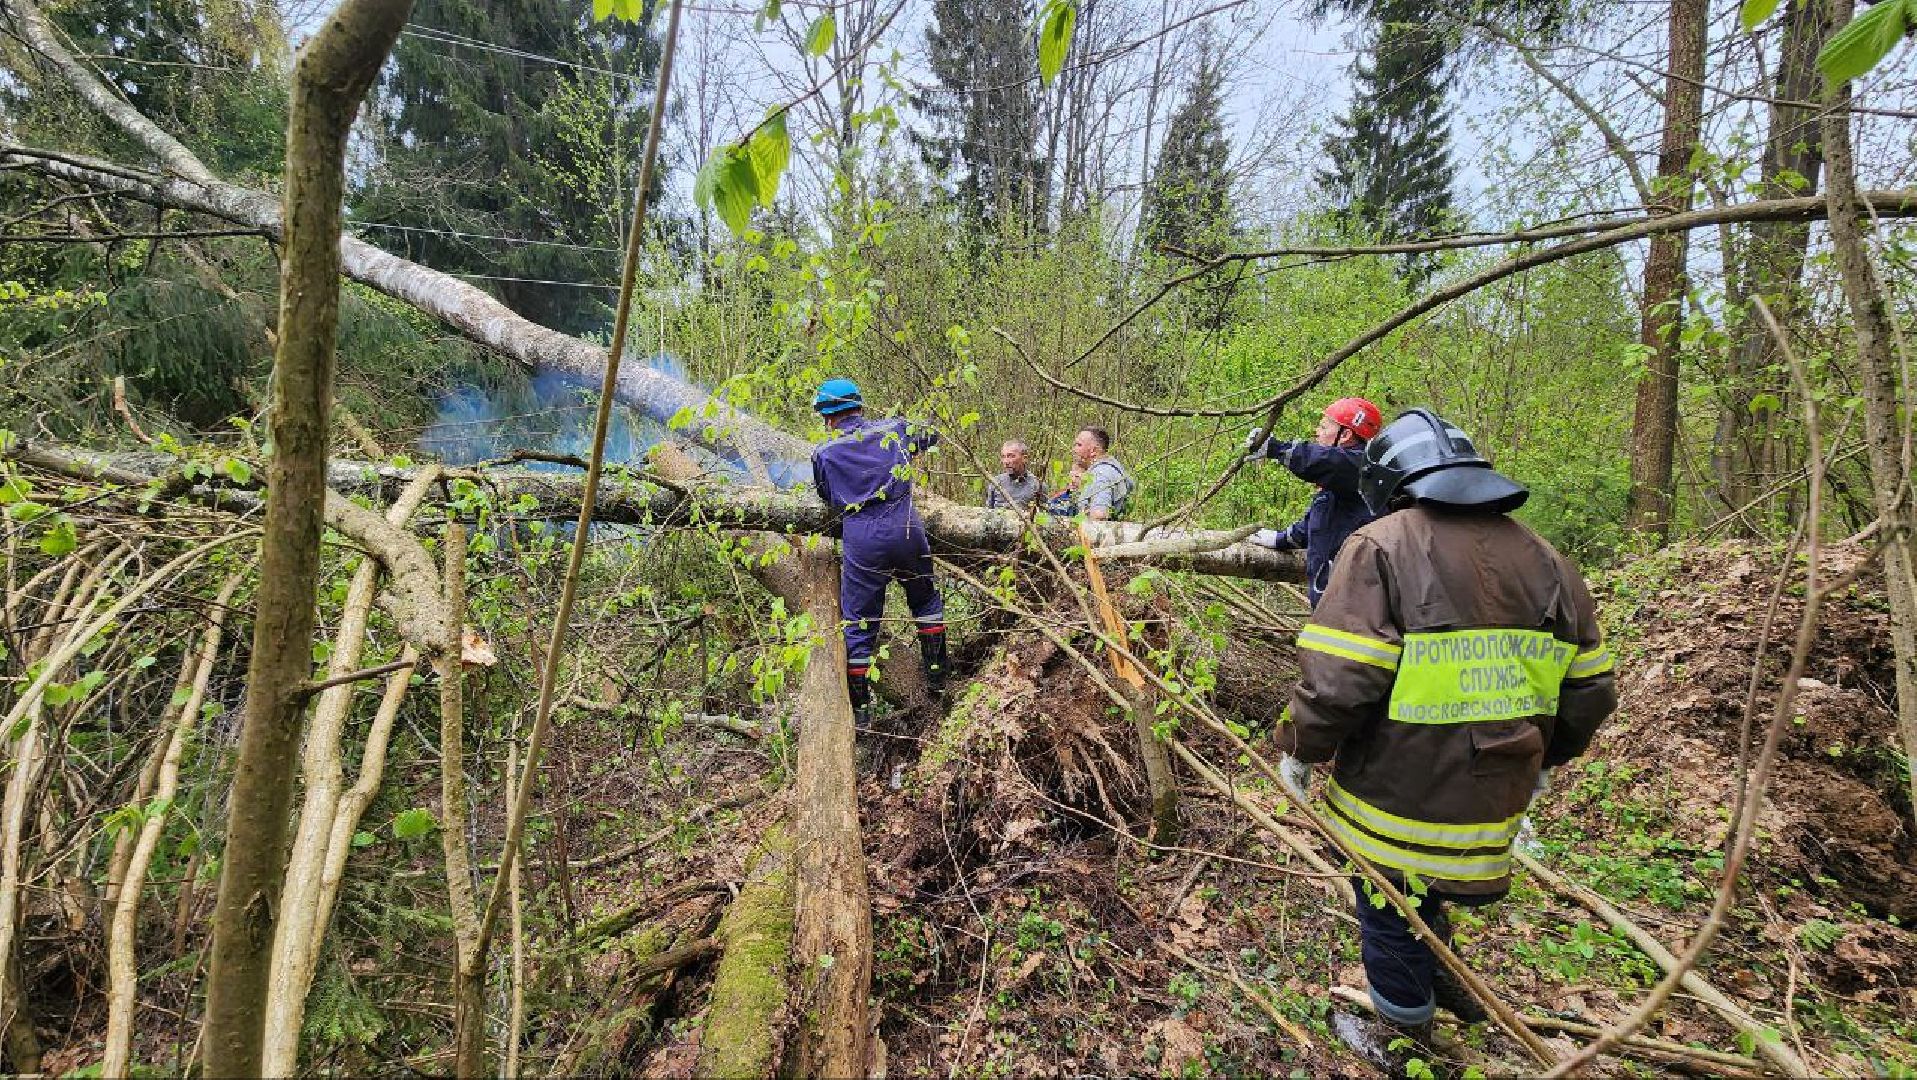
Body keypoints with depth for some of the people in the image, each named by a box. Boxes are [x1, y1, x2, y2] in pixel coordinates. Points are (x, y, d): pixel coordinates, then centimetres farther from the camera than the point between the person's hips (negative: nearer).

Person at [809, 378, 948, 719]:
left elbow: (830, 501, 14)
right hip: (905, 528, 2)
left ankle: (859, 707, 18)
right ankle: (936, 677, 27)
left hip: (860, 540, -1)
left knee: (858, 623, 10)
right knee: (926, 600, 25)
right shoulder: (893, 429, 8)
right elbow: (932, 434, 27)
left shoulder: (824, 454, 3)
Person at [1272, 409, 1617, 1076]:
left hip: (1399, 802, -6)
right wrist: (1544, 758, 25)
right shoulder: (1544, 559, 5)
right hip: (1493, 804, 6)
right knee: (1422, 900, 30)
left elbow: (1336, 681, -24)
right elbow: (1590, 690, 10)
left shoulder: (1381, 546, -16)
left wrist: (1300, 750, -7)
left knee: (1390, 920, 17)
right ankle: (1446, 981, 51)